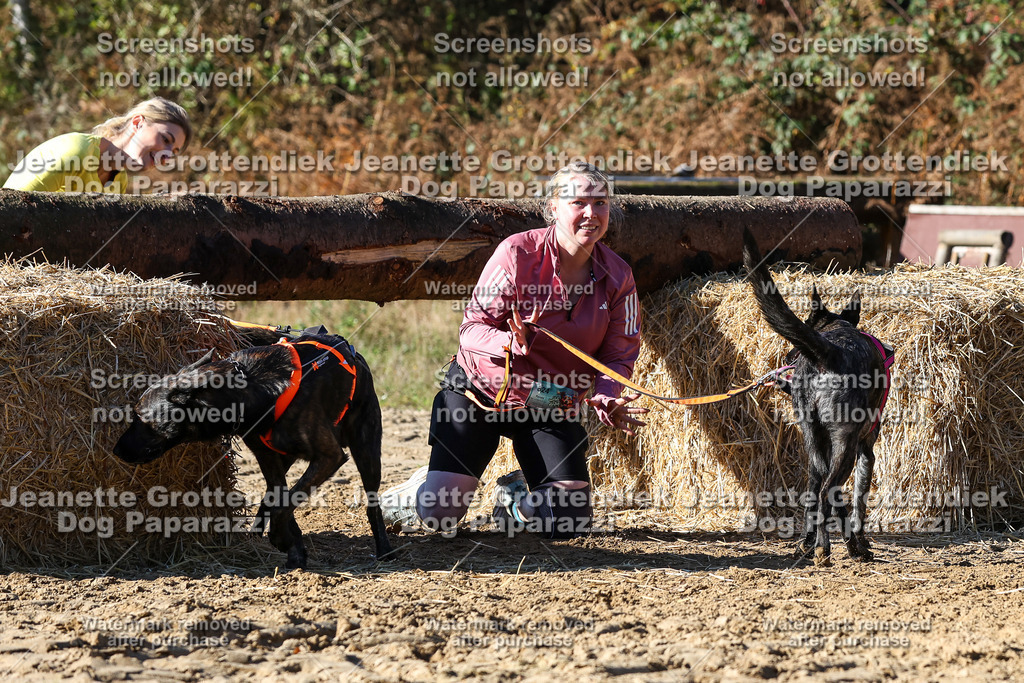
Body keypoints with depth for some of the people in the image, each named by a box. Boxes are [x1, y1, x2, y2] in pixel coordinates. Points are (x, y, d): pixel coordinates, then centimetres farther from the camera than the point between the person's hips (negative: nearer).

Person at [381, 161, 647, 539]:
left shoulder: (617, 277, -6)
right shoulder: (517, 253, -18)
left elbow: (619, 354, -3)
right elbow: (473, 327, -18)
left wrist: (607, 398, -25)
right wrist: (511, 343, -41)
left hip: (552, 407, 3)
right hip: (480, 390, -3)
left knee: (569, 520, -8)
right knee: (439, 512, -14)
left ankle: (515, 494, 27)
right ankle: (427, 486, 25)